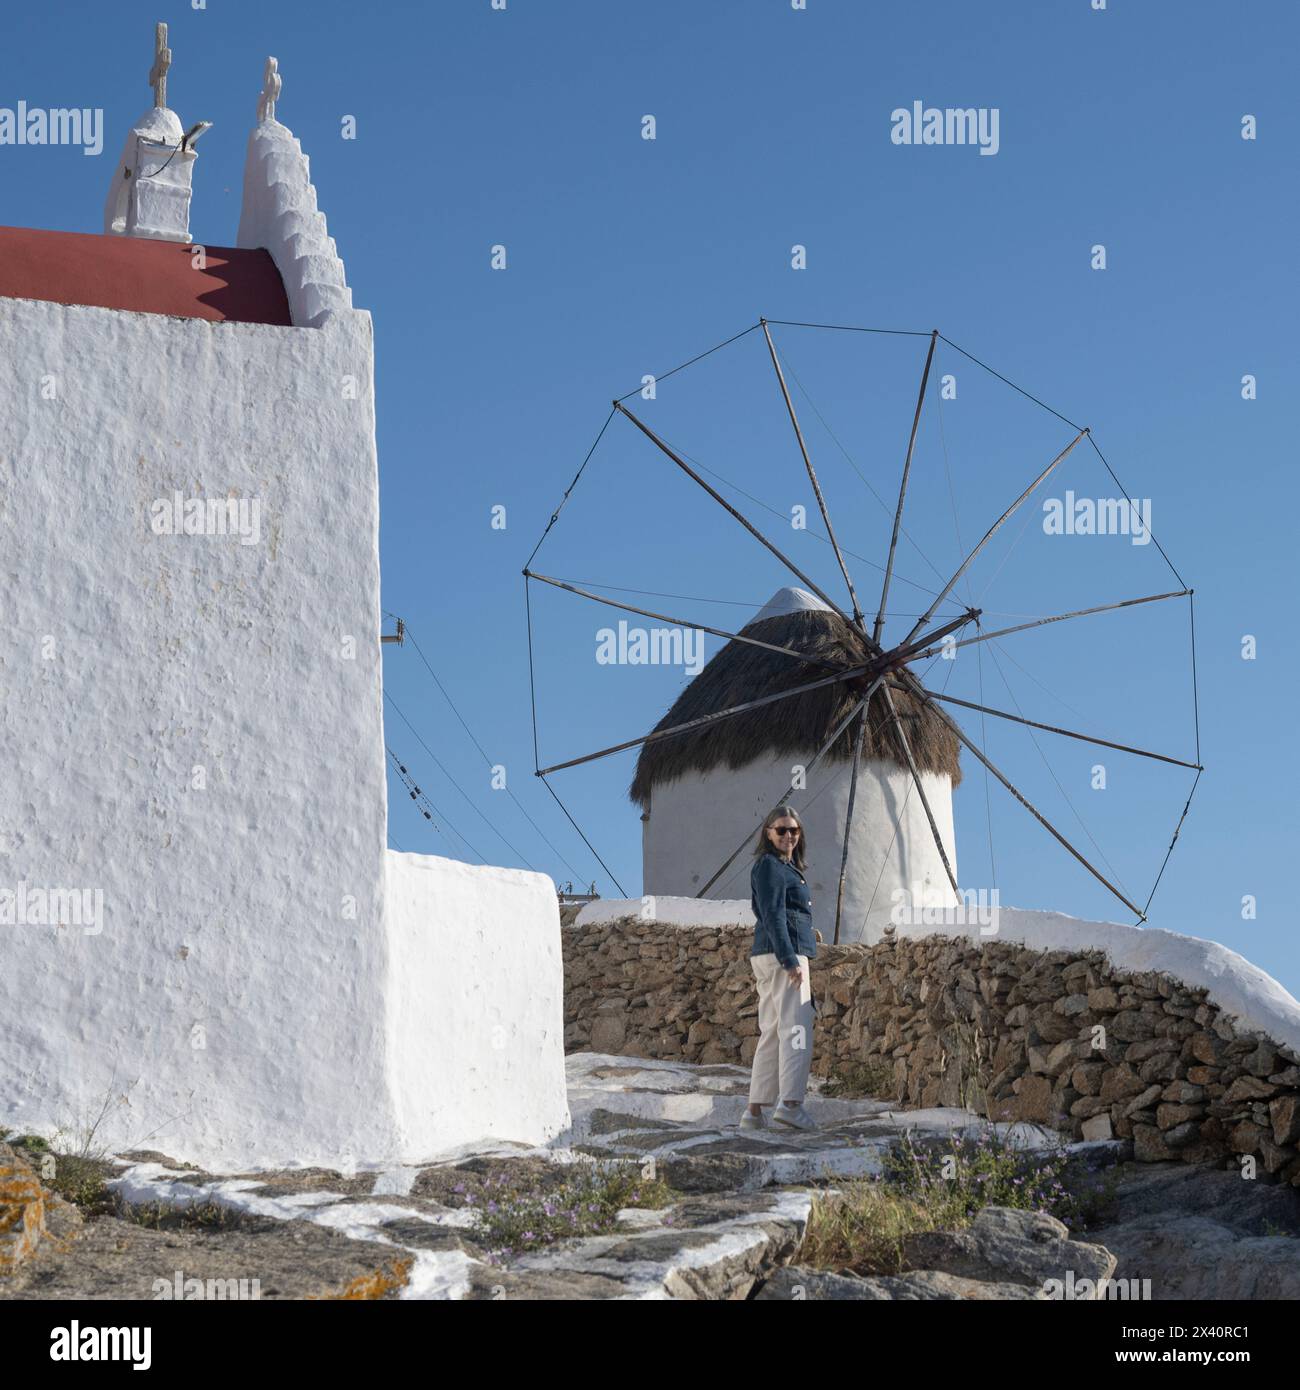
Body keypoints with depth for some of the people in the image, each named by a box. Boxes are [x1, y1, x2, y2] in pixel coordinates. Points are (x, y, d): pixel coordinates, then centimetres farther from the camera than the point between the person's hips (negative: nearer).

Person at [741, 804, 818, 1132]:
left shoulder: (788, 868, 24)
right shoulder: (769, 866, -5)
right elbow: (773, 915, -15)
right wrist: (790, 960, -22)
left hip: (772, 958, 10)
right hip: (783, 954, -10)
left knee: (771, 1034, 6)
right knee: (796, 1028, -16)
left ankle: (755, 1111, 4)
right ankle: (790, 1103, -25)